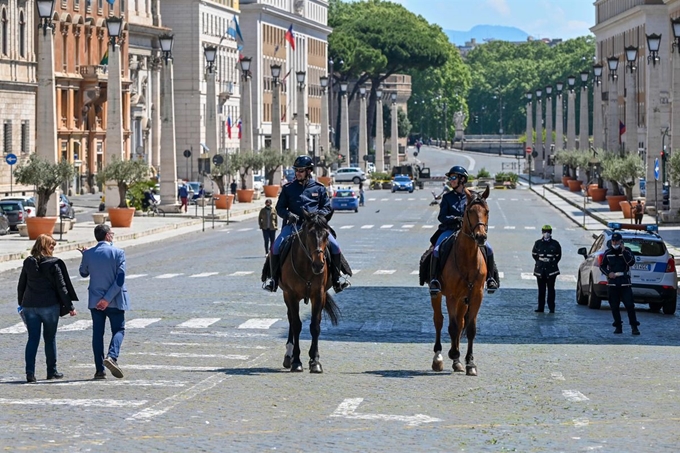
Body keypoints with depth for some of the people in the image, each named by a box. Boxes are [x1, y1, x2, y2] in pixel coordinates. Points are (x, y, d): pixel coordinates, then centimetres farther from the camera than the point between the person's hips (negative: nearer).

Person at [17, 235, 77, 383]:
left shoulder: (28, 263, 4)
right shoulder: (54, 264, -9)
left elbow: (21, 286, 10)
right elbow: (61, 287, -8)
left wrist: (21, 304, 21)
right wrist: (70, 307, -3)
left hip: (29, 305, 3)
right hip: (49, 305, -3)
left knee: (33, 338, 3)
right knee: (50, 338, 9)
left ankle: (30, 373, -7)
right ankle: (52, 371, 17)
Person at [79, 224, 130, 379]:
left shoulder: (88, 254, -2)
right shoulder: (118, 253, -9)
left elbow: (83, 273, 15)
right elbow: (120, 279, -15)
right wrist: (108, 299, -13)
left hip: (95, 301, 3)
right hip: (115, 301, -3)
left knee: (97, 333, 9)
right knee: (118, 330, 9)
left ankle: (99, 370, 6)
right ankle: (112, 356, -17)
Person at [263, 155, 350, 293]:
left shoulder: (319, 188, 11)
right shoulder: (288, 188, 11)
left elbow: (327, 208, 13)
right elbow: (279, 208, 13)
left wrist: (318, 214, -9)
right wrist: (288, 215, -9)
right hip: (293, 225, 0)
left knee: (335, 246, -16)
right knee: (276, 247, -23)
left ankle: (336, 279, -1)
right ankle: (274, 279, -6)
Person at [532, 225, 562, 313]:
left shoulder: (555, 244, 1)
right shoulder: (538, 243, 5)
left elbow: (558, 256, 10)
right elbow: (534, 254, 16)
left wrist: (553, 263, 4)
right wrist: (539, 261, 8)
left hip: (551, 270, -2)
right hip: (540, 269, 2)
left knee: (551, 289, -1)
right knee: (541, 289, 5)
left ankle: (551, 308, 2)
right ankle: (540, 308, 9)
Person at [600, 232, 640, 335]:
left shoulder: (627, 251, 2)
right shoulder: (608, 252, 9)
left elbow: (631, 262, -12)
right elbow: (602, 266, 13)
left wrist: (624, 252, -19)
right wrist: (608, 273, -5)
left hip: (625, 283, -3)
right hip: (612, 283, 3)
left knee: (629, 305, -9)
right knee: (614, 307, 4)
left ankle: (634, 327, -6)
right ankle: (618, 326, 13)